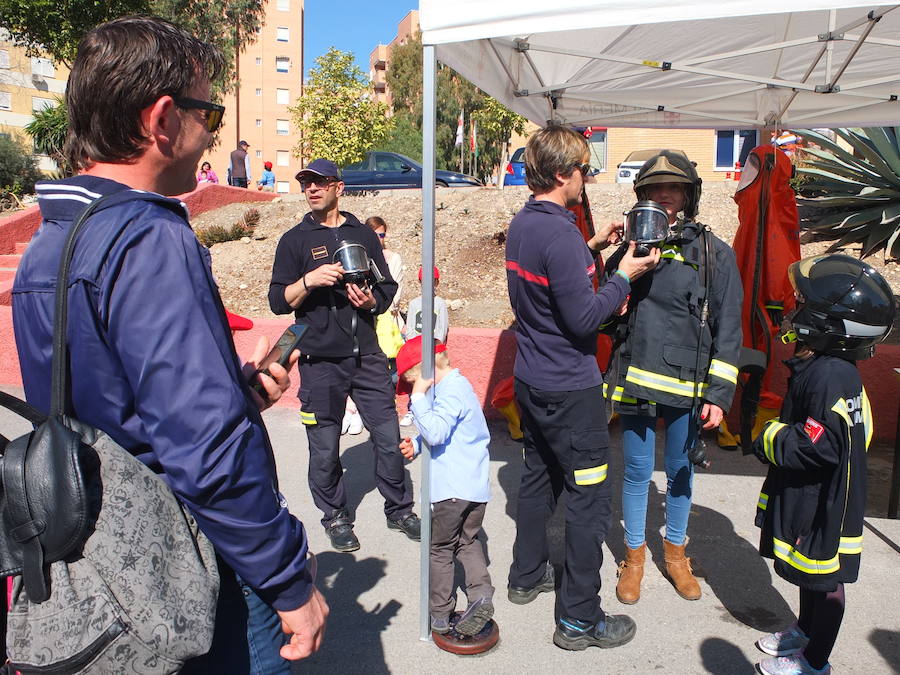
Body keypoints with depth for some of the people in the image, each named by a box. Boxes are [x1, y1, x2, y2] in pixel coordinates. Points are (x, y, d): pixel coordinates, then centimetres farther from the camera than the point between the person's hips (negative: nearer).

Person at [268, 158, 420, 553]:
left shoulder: (362, 235, 12)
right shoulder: (295, 240, 5)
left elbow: (387, 288, 15)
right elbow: (278, 302, -1)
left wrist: (371, 301, -7)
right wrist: (309, 280, -18)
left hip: (367, 355, 2)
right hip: (320, 361, -2)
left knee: (389, 436, 5)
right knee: (325, 447, 5)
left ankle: (399, 509, 24)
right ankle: (335, 517, 25)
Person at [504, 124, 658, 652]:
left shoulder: (522, 224, 6)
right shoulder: (560, 234, -23)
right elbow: (583, 318, -22)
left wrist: (590, 248, 14)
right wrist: (624, 277, -10)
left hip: (532, 382, 10)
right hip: (570, 390, -9)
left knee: (539, 478, 22)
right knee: (590, 499, 2)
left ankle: (527, 576, 38)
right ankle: (580, 619, 14)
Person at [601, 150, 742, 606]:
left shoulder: (714, 253, -1)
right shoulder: (629, 249, 6)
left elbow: (728, 329, -2)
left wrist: (718, 393, -8)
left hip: (688, 386, -1)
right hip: (635, 380, 1)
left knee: (681, 473, 15)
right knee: (637, 473, 10)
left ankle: (676, 551, 37)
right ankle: (634, 555, 30)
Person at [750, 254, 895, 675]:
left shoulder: (830, 375, -28)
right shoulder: (820, 365, 4)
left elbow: (821, 446, -31)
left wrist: (769, 442, -19)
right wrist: (776, 435, 5)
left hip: (825, 505, -10)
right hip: (808, 497, 10)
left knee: (823, 580, 10)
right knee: (809, 572, 26)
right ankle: (805, 631, 47)